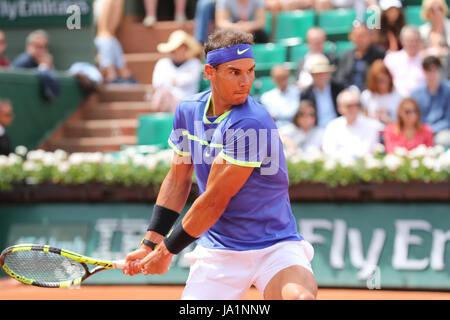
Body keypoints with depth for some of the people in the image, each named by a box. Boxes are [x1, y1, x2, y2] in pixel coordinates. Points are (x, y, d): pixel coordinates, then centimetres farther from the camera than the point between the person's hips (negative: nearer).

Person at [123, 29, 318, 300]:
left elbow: (214, 202, -18)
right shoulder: (188, 110, 2)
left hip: (275, 245, -5)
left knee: (298, 296, -33)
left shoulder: (250, 123, -22)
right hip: (217, 252, 6)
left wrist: (167, 251, -8)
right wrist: (150, 243, 5)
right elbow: (178, 181, 13)